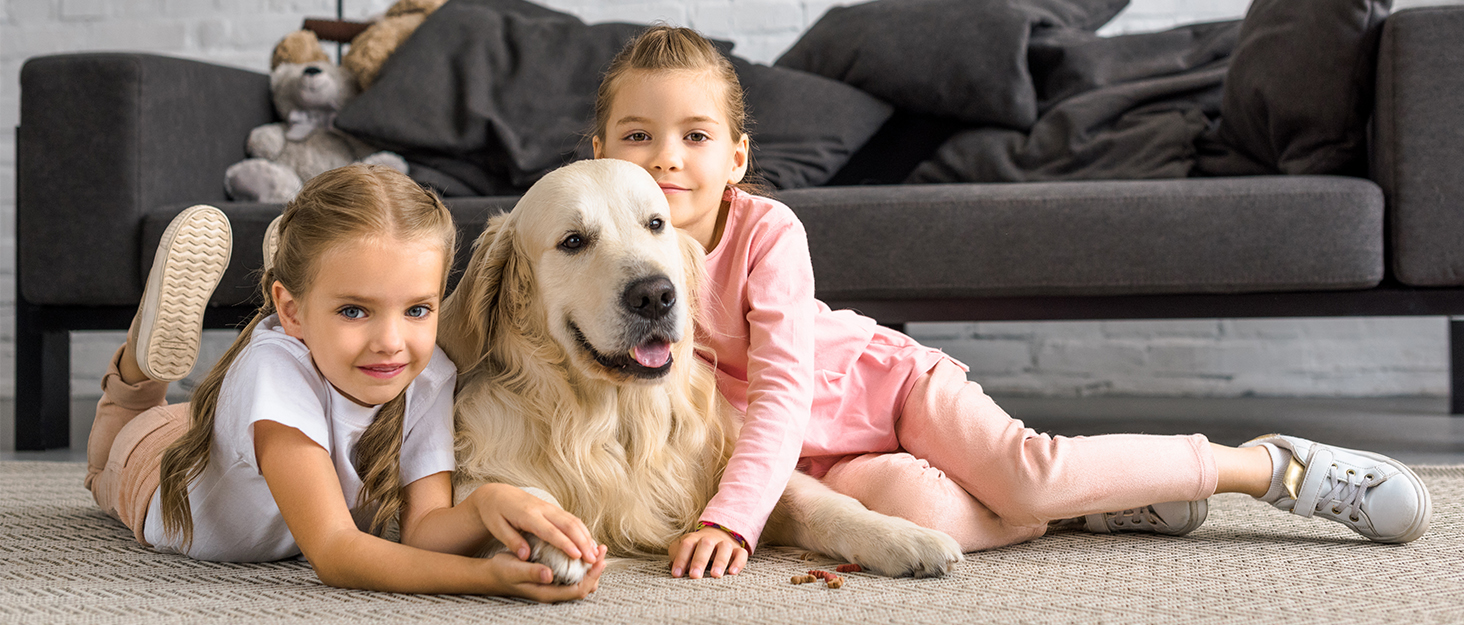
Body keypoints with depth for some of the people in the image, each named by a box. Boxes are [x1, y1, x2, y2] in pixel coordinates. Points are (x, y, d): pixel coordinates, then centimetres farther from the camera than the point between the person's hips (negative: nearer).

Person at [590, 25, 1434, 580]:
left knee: (1026, 470, -28)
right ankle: (1082, 502, -6)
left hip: (883, 378, -2)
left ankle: (1274, 466, -11)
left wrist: (730, 520, -41)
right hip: (823, 455, 2)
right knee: (906, 503, -33)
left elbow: (784, 393, -28)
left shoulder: (766, 232, -21)